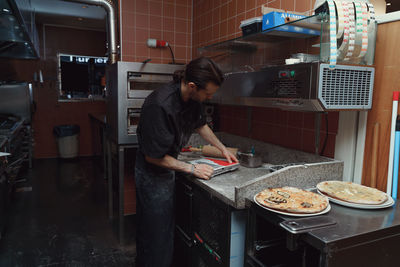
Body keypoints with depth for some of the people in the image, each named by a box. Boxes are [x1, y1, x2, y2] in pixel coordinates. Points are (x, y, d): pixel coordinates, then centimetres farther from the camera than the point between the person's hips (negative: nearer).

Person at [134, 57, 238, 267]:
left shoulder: (193, 98, -6)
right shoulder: (160, 106, -32)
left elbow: (200, 125, 16)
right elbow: (154, 157, -25)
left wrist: (223, 149, 15)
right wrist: (192, 169, -20)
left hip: (166, 169, 8)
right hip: (153, 174, -8)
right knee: (157, 235, 4)